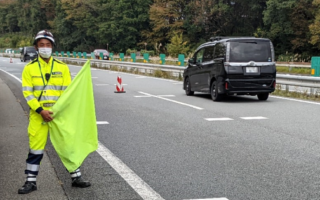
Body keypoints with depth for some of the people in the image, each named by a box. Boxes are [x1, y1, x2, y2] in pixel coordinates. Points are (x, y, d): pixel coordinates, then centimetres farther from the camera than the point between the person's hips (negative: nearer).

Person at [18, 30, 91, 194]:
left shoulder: (62, 67, 4)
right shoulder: (29, 68, 1)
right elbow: (27, 93, -4)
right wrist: (41, 110, -16)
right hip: (38, 114, -1)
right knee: (35, 148, 3)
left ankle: (76, 177, 18)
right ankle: (31, 181, 16)